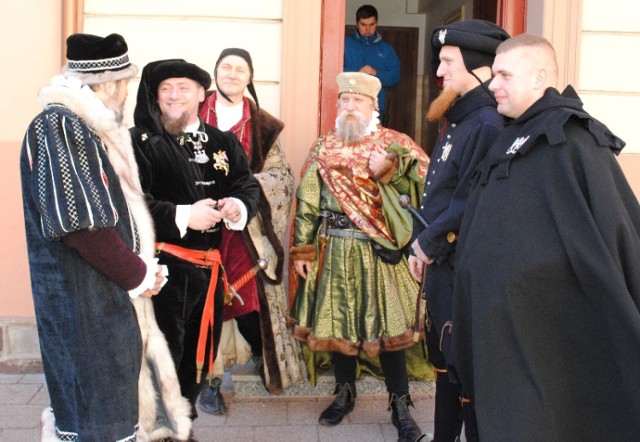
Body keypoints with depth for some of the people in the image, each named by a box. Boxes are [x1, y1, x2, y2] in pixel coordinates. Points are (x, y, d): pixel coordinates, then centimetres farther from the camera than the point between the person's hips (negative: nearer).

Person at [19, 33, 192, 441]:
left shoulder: (95, 127, 14)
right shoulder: (59, 126, -16)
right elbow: (81, 223, -23)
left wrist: (141, 266, 5)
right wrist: (138, 273, -13)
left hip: (112, 291, 9)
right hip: (83, 299, -9)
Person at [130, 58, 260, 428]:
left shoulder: (224, 144, 11)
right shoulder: (141, 142, -4)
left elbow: (249, 187, 6)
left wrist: (239, 206, -17)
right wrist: (183, 216, -22)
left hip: (210, 268, 6)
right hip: (164, 266, -5)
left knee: (198, 357, 17)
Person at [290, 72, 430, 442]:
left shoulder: (394, 144, 1)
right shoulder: (325, 147, 9)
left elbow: (425, 184, -9)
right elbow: (308, 202, 7)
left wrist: (390, 169, -21)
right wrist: (302, 249, 3)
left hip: (379, 250, -3)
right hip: (334, 250, 3)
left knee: (388, 325, -1)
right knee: (336, 321, 11)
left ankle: (401, 407, 12)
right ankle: (345, 393, 31)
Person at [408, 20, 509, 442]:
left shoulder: (488, 125, -19)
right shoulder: (457, 120, 13)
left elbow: (470, 204, -24)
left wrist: (429, 243, -13)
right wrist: (420, 243, 11)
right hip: (441, 263, 10)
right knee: (444, 361, 21)